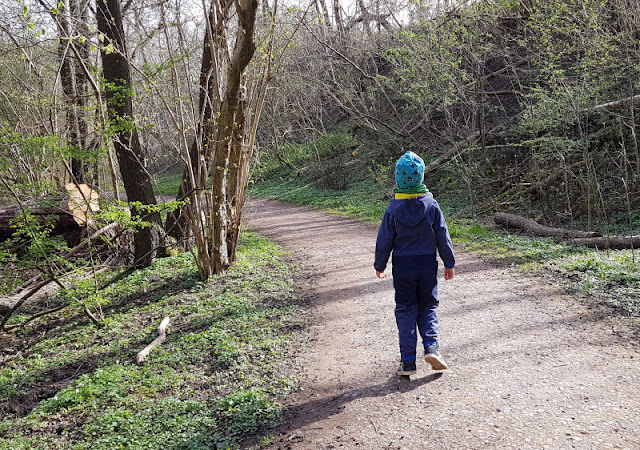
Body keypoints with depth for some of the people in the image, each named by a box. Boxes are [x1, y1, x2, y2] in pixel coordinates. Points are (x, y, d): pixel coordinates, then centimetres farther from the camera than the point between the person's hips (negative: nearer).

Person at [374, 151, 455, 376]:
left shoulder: (393, 210, -9)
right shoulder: (431, 205, -6)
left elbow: (384, 241, -2)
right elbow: (443, 237, 0)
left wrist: (380, 265, 11)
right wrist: (449, 263, 10)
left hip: (402, 267, 0)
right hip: (428, 265, 1)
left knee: (405, 311, 8)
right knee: (428, 307, 16)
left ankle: (408, 361, 7)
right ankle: (431, 345, -5)